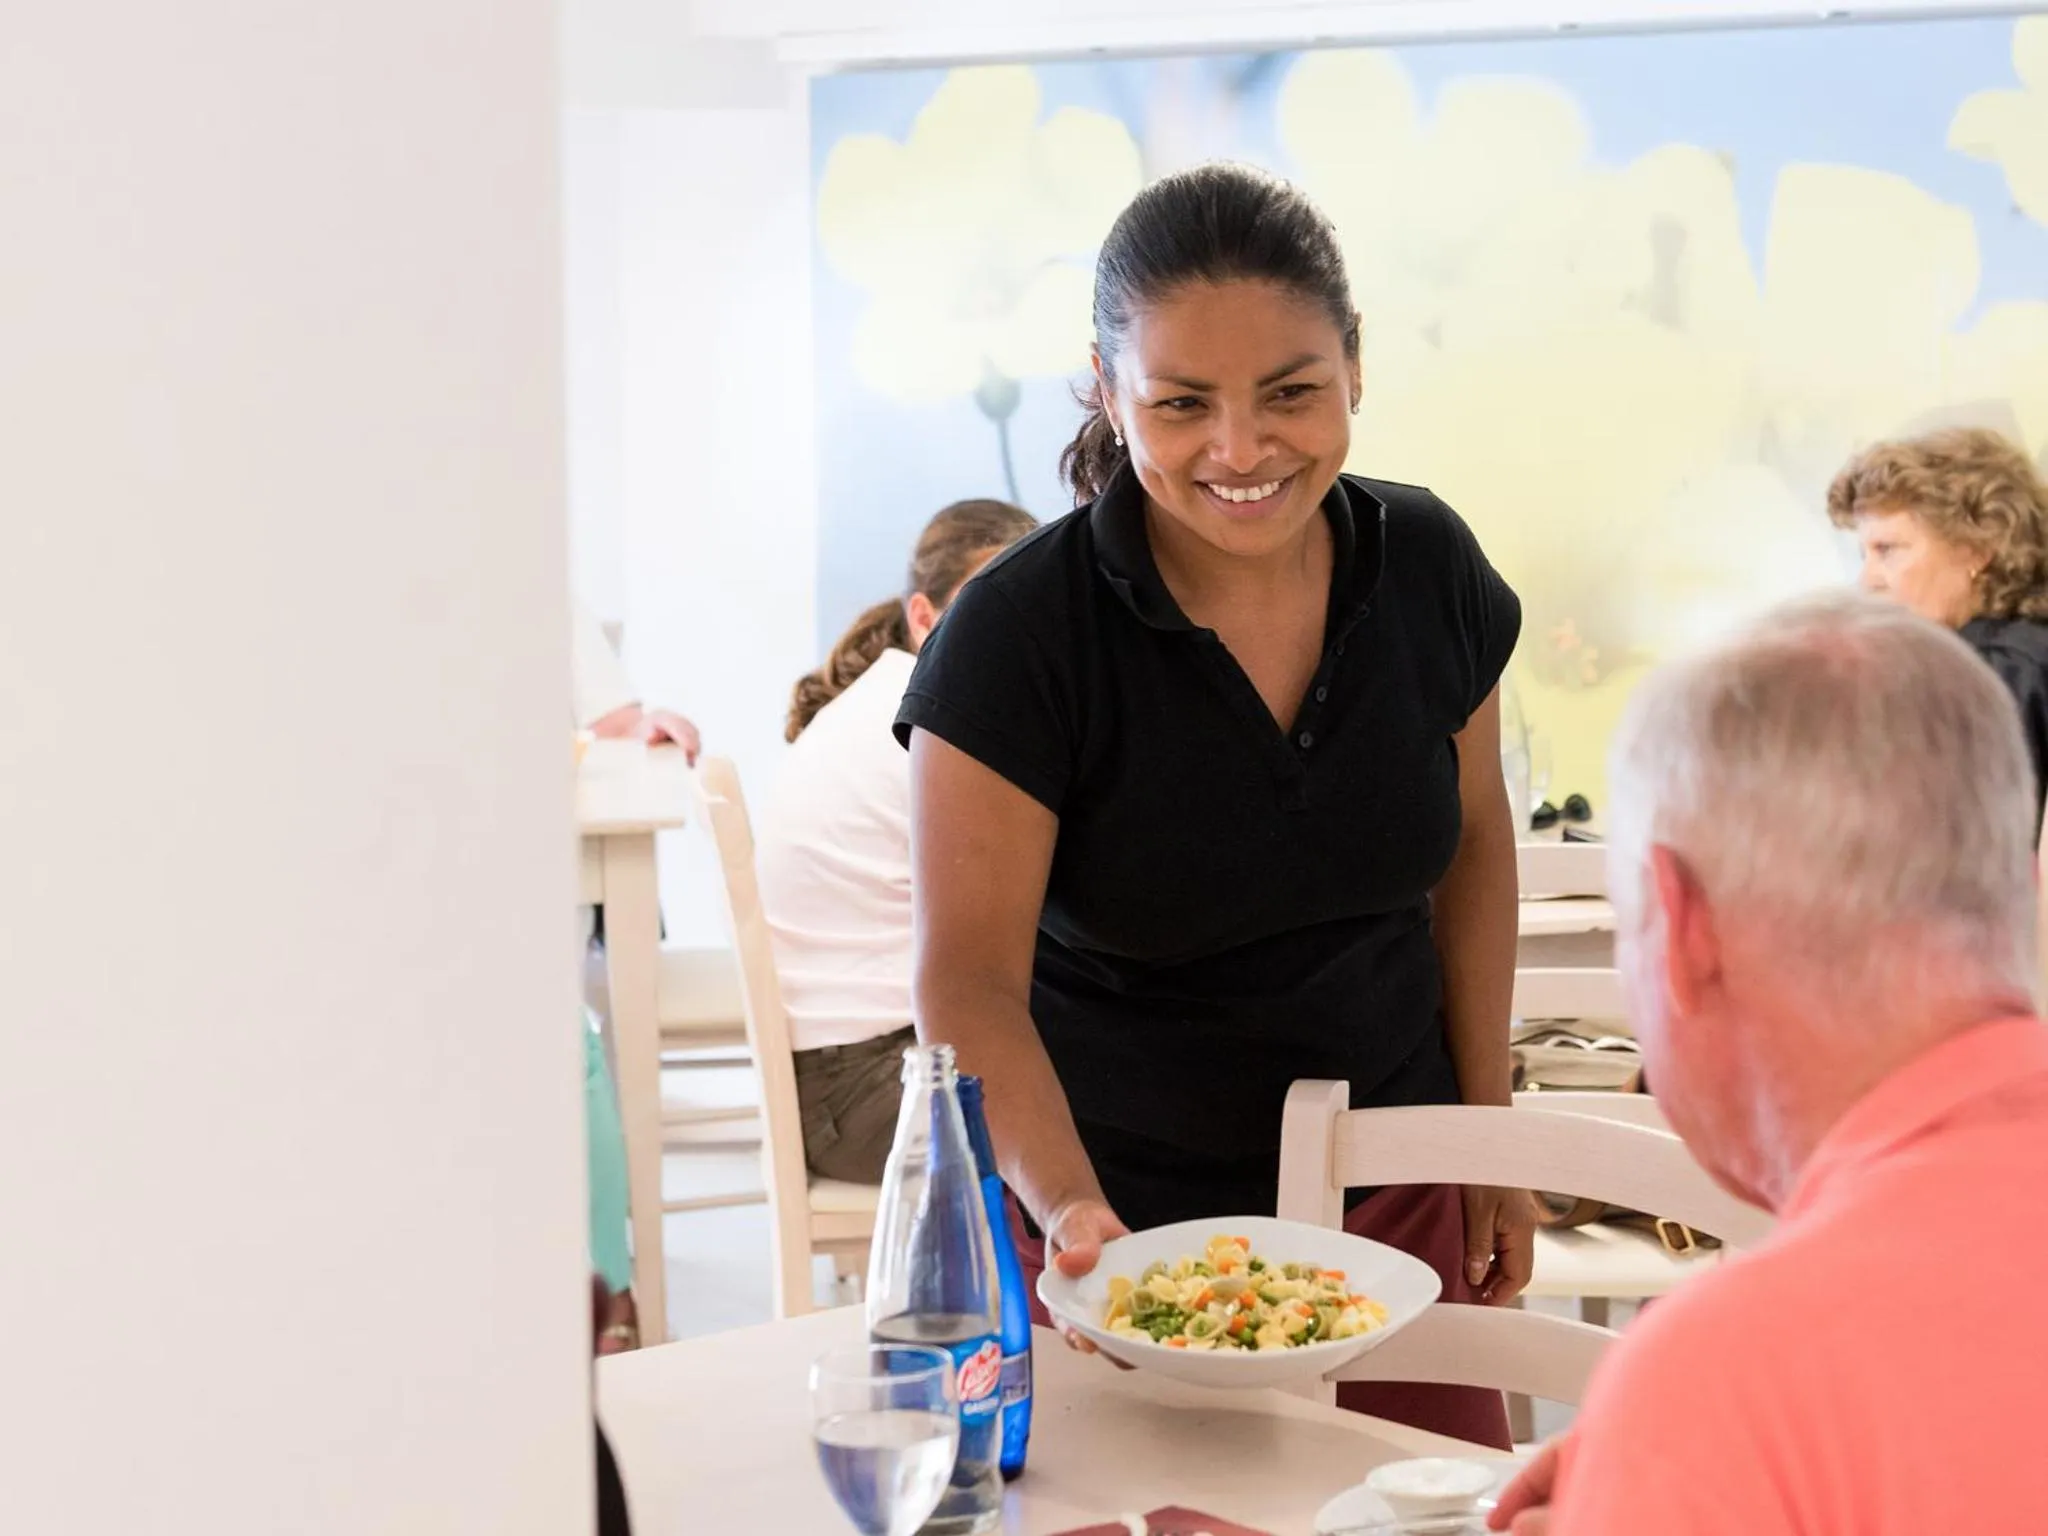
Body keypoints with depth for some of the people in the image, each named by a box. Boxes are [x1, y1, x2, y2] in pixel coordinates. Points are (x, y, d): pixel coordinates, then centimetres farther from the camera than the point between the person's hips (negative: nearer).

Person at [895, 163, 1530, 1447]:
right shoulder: (1014, 640, -19)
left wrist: (1490, 1135, 7)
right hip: (1118, 1218, -3)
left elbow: (1470, 847, 7)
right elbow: (971, 981, -21)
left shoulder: (1427, 568, -6)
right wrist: (1065, 1208, -36)